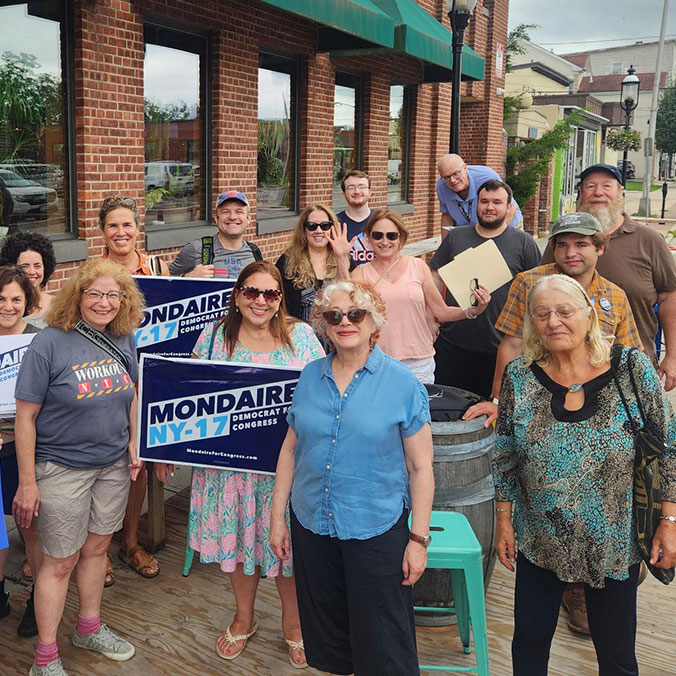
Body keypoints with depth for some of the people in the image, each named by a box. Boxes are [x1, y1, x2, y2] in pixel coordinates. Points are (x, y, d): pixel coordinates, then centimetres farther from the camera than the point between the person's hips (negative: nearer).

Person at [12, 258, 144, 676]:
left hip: (114, 466, 5)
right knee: (60, 562, 6)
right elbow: (26, 415, -14)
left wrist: (133, 445, 9)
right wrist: (27, 482, -14)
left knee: (97, 548, 19)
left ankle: (89, 629, 40)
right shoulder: (50, 344, -17)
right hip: (62, 469, -5)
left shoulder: (123, 340, -1)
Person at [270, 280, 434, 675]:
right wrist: (278, 517, 7)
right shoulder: (310, 377, 3)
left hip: (376, 528, -4)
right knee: (325, 634, 19)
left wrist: (419, 539, -9)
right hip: (311, 525, 4)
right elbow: (291, 449, 8)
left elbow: (421, 467, -7)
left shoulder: (403, 384, -8)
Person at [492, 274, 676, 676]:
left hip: (615, 544, -1)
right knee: (529, 643, 15)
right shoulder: (519, 378, -7)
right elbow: (505, 458, 2)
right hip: (539, 542, 2)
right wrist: (504, 521, 4)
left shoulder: (633, 370, -11)